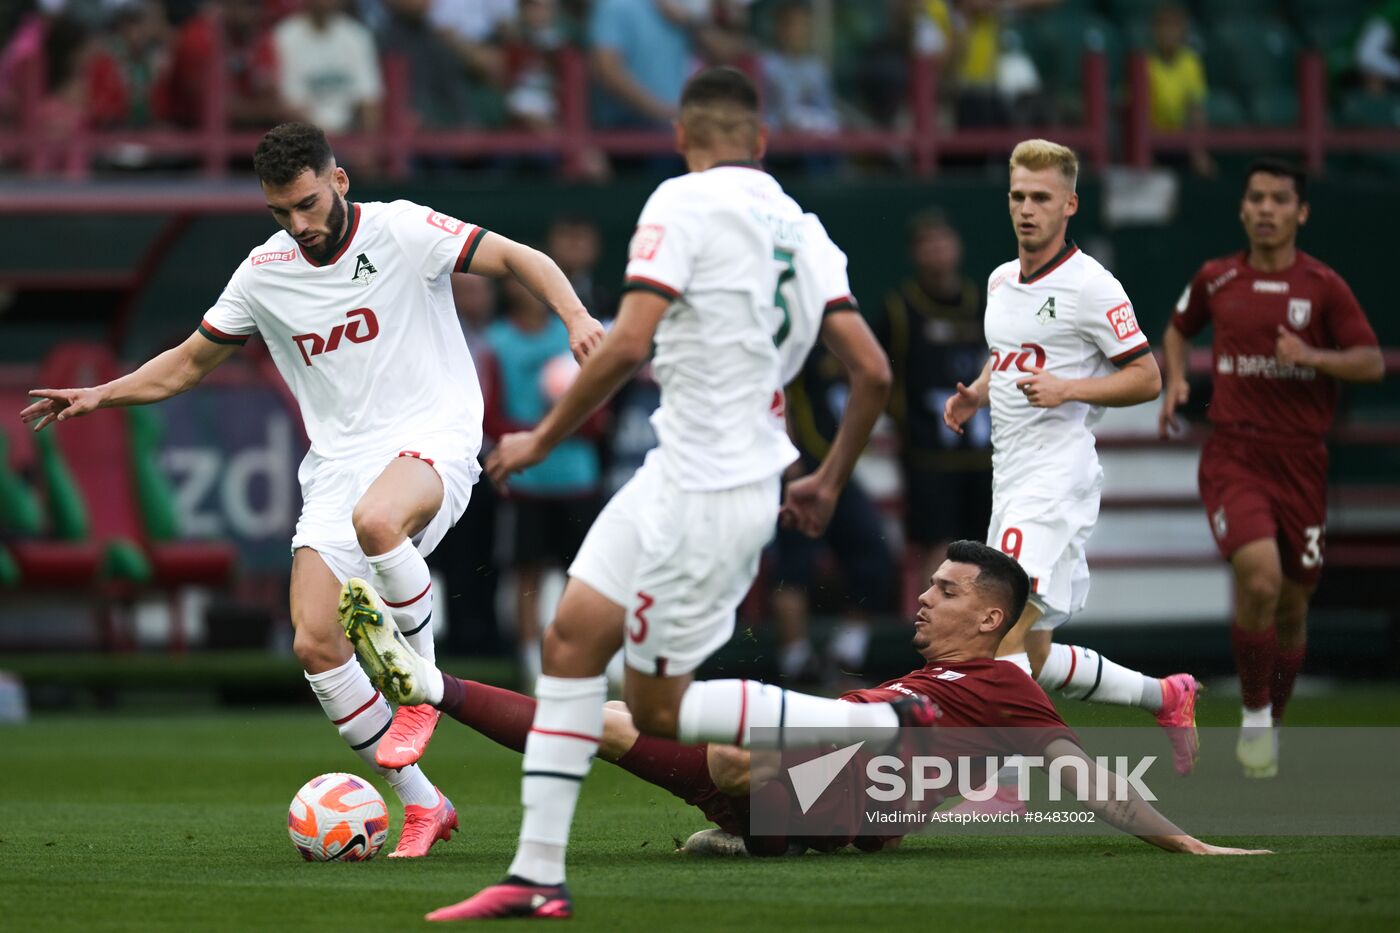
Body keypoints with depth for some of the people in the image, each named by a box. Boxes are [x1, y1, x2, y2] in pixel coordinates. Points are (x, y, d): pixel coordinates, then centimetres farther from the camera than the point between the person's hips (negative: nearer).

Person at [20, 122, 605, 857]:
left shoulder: (400, 231, -5)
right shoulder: (265, 272, 9)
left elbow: (518, 259, -5)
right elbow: (190, 362, 20)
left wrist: (575, 317, -22)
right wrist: (100, 396, 8)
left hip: (432, 437, -5)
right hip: (340, 460, 5)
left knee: (375, 518, -40)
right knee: (315, 644, -11)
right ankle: (420, 806, 3)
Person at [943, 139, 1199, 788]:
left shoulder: (1091, 287, -8)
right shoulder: (1001, 281, 16)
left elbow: (1147, 377, -6)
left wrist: (1068, 389, -18)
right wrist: (974, 395, 10)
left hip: (1059, 473, -9)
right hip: (1009, 477, 9)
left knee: (1008, 629, -20)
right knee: (1033, 659, 9)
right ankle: (1166, 697, 26)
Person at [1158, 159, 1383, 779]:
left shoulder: (1323, 286, -1)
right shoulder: (1215, 279, 4)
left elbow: (1373, 362, -3)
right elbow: (1179, 329, 24)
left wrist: (1311, 356, -19)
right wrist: (1176, 380, 6)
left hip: (1301, 464, 1)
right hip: (1233, 458, -1)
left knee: (1292, 605, 8)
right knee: (1259, 576, -24)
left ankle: (1273, 723, 31)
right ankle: (1253, 712, -6)